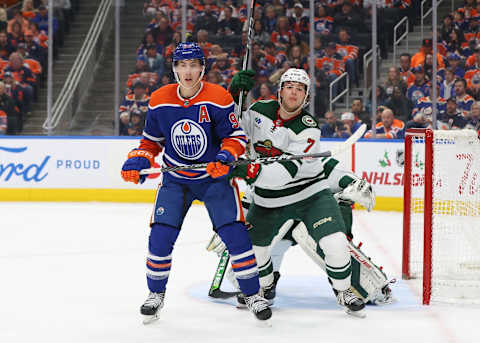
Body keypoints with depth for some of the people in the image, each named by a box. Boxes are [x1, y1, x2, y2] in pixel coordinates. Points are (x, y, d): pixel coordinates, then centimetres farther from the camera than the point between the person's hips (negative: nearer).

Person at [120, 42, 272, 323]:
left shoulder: (218, 99, -14)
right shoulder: (159, 101, -4)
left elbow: (235, 136, -9)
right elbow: (152, 139, 8)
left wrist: (226, 157, -28)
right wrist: (137, 162, -8)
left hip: (215, 176, -2)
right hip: (175, 179, 2)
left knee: (234, 233, -11)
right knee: (160, 236, -8)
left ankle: (253, 294, 5)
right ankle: (156, 293, 15)